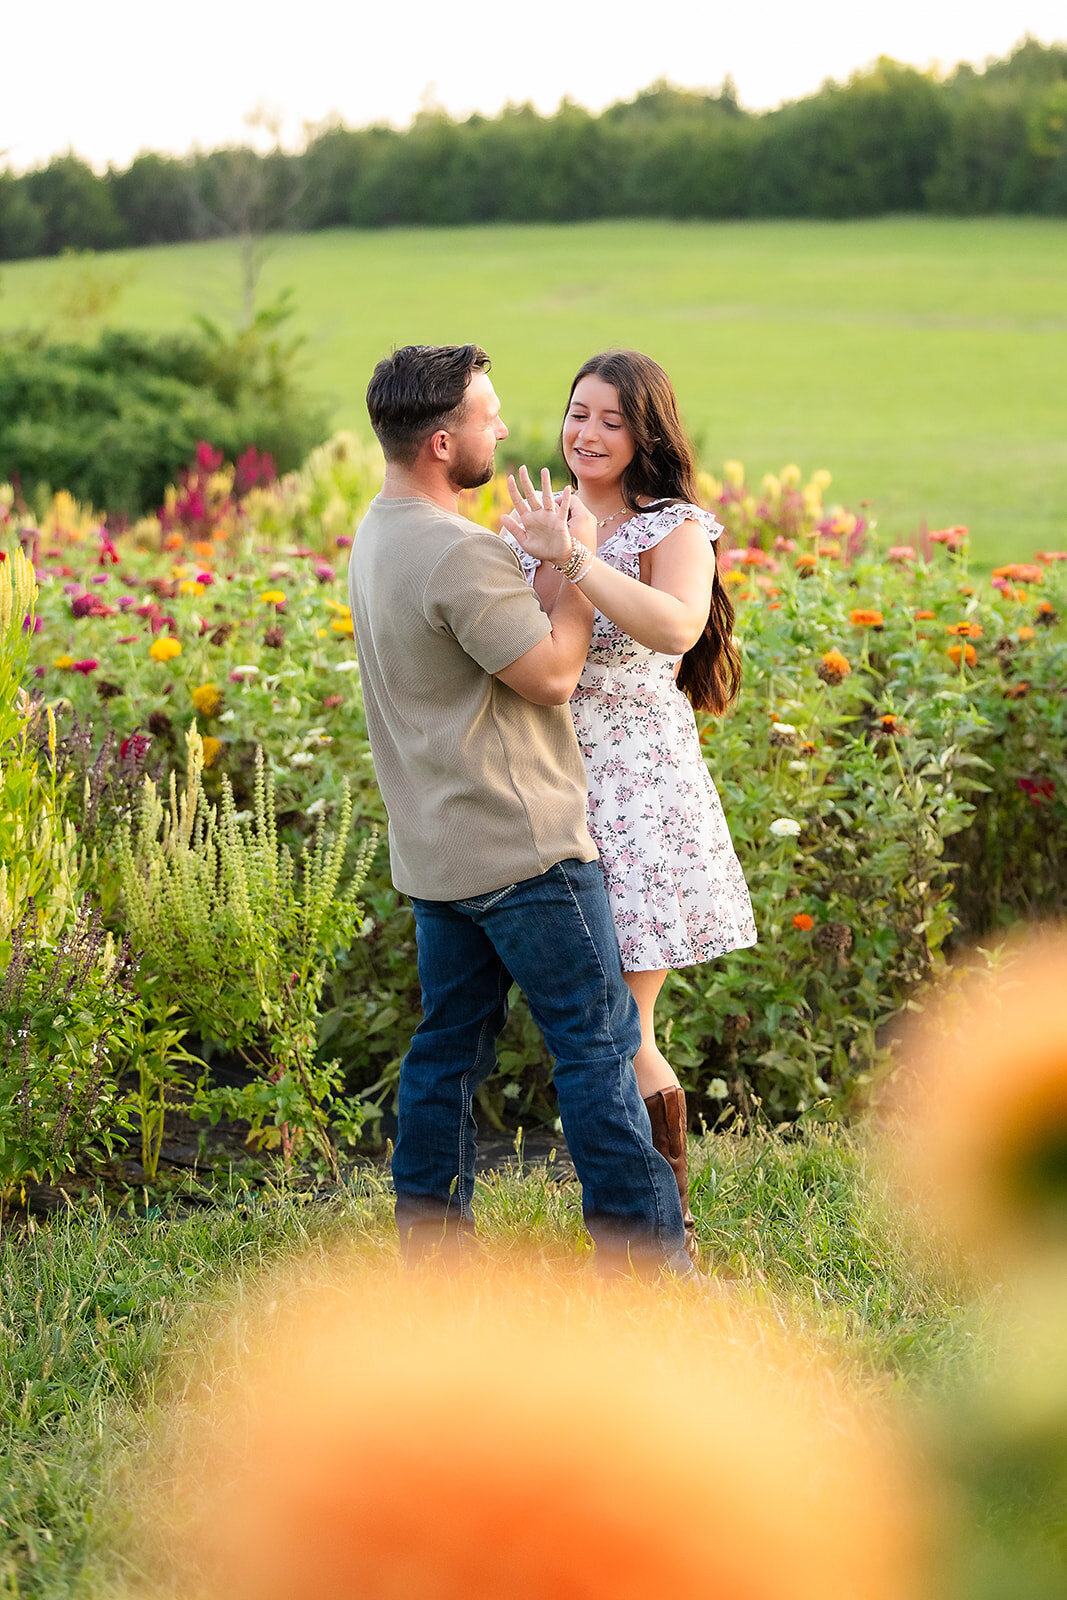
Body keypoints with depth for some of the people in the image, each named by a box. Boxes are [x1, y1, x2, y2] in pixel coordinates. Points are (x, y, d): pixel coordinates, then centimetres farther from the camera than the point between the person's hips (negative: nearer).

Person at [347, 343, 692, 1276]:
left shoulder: (377, 536, 10)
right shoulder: (459, 553, -22)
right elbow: (552, 674, -18)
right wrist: (579, 564, -7)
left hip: (434, 848, 10)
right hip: (522, 847, -9)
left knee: (449, 1045, 13)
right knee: (600, 1041, -2)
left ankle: (430, 1245, 16)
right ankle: (643, 1257, 2)